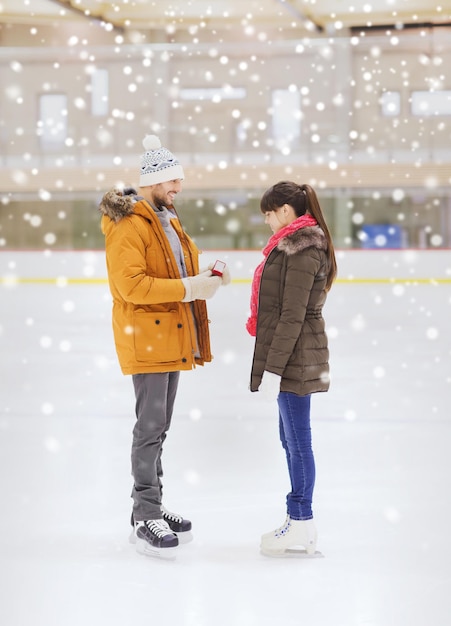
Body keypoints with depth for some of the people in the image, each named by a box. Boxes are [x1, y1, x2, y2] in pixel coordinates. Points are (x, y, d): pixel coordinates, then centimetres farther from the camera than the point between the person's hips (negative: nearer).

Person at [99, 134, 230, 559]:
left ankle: (150, 509, 25)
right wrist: (187, 289, -26)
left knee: (158, 428, 15)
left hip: (171, 336, 10)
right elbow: (131, 285, -23)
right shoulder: (127, 225, -14)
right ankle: (145, 521, -2)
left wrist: (204, 279, 2)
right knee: (150, 428, -8)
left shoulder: (167, 220, 17)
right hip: (145, 339, -10)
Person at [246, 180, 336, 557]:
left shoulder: (302, 250, -17)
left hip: (294, 358, -10)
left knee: (297, 440, -3)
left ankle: (301, 528, 4)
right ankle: (299, 521, 24)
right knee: (291, 438, 15)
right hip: (297, 356, 10)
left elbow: (293, 316, -20)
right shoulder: (298, 244, 15)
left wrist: (273, 368, -20)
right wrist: (273, 363, 20)